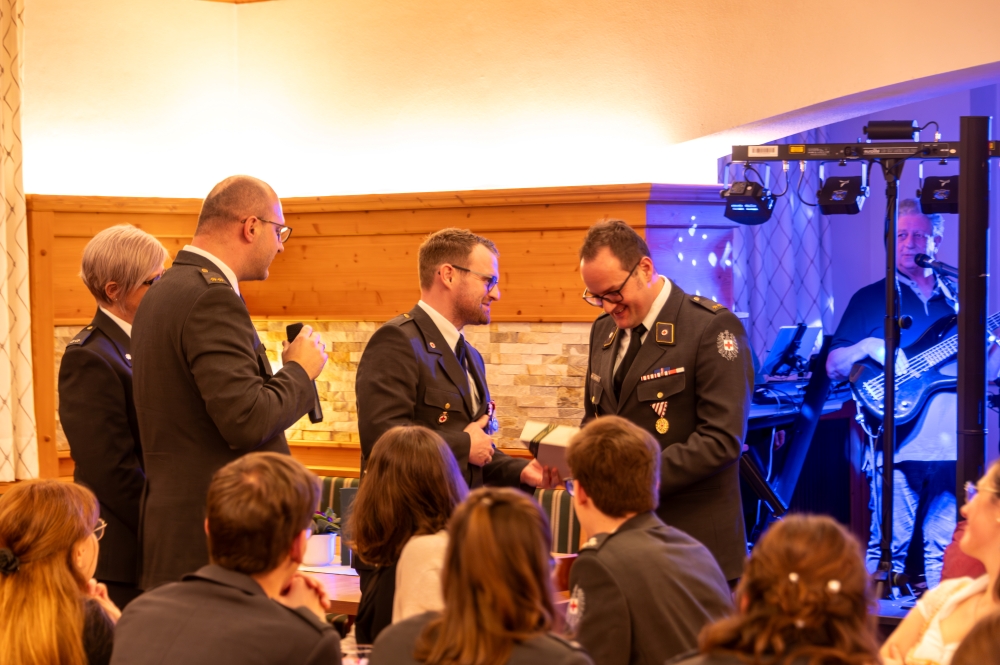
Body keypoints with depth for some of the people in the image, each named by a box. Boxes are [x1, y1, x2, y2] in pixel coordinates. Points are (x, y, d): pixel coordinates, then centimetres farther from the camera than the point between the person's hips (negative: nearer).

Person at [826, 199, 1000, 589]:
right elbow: (833, 367, 4)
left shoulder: (958, 298, 17)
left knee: (945, 550, 7)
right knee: (889, 545, -6)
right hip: (899, 444, -3)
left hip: (954, 446, 3)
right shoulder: (870, 300, 8)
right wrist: (868, 347, -14)